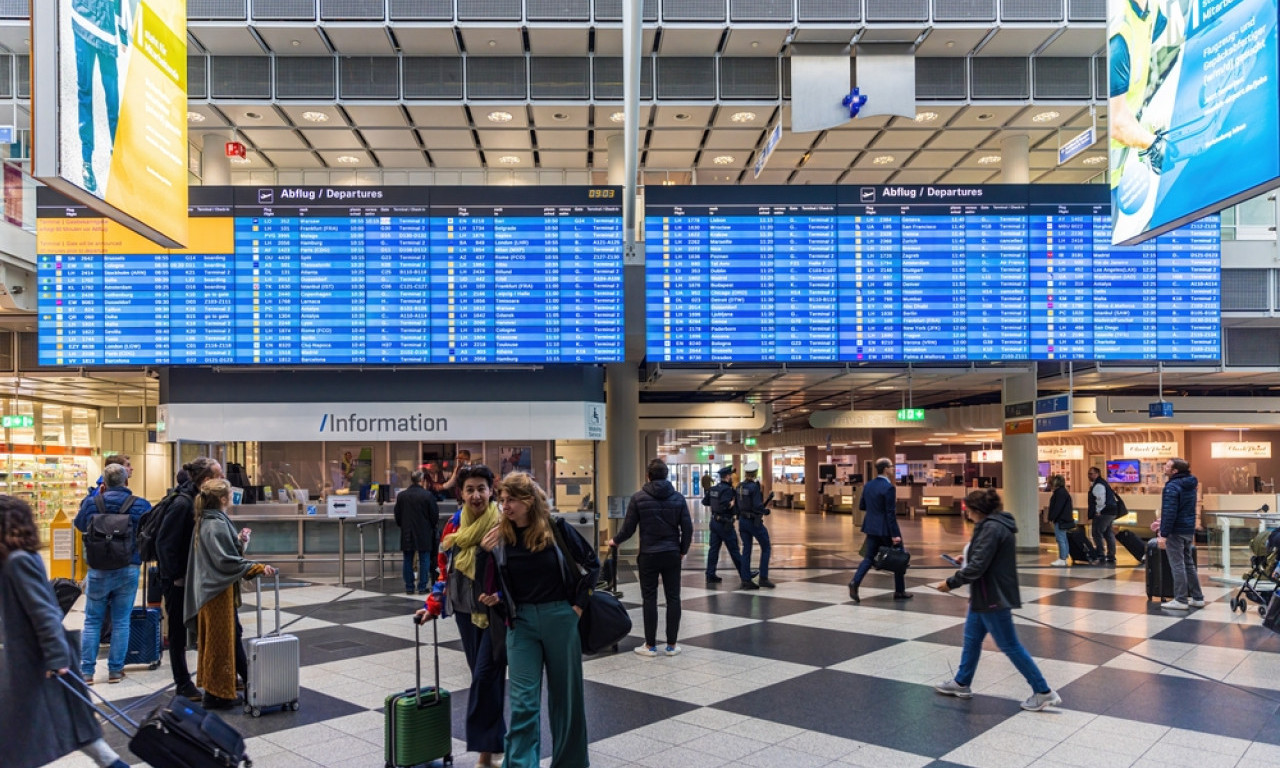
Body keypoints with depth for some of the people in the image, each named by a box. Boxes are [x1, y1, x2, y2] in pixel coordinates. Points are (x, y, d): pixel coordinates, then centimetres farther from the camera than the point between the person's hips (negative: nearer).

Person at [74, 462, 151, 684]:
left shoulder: (91, 503, -7)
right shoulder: (140, 505, -8)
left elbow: (79, 525, 13)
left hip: (98, 570, 0)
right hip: (128, 570, 0)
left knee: (92, 622, 12)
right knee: (121, 622, 8)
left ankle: (86, 671, 16)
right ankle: (115, 670, 14)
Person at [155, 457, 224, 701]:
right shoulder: (182, 503, -20)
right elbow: (165, 542, -19)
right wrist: (176, 576, -16)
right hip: (179, 580, -8)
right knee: (179, 632, 7)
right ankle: (183, 684, 18)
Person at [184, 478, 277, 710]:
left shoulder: (206, 521, 9)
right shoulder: (216, 525, -20)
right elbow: (226, 561, -26)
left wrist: (239, 541, 1)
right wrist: (258, 568, -27)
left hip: (210, 588, 10)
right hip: (218, 590, -10)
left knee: (232, 635, 16)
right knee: (220, 641, 1)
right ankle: (216, 694, 10)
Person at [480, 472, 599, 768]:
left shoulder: (557, 530, -10)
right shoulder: (500, 537, -2)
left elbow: (592, 564, 1)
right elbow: (502, 585, 9)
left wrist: (579, 604, -3)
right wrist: (495, 598, -12)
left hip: (560, 618, -1)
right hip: (521, 621, 2)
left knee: (565, 694, 11)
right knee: (523, 700, -3)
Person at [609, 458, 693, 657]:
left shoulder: (639, 498, -6)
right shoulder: (678, 498, 1)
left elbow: (628, 528, -4)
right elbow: (687, 528, 0)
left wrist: (615, 541, 15)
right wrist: (683, 551, 14)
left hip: (648, 555, -2)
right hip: (672, 554, 2)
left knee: (649, 599, 4)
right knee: (673, 598, 7)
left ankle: (650, 645, 9)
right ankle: (671, 645, 11)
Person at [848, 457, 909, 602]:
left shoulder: (868, 485, 5)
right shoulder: (889, 487, -18)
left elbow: (861, 506, 12)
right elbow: (891, 513, -19)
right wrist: (895, 534, -17)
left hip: (872, 527, 6)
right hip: (886, 529, -6)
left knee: (869, 557, 10)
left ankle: (855, 582, -12)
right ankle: (900, 591, 17)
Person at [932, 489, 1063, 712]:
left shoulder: (991, 528, -23)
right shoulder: (995, 524, 10)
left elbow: (977, 567, -25)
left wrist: (951, 582, -17)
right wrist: (967, 560, 14)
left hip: (994, 598, -11)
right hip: (985, 597, 11)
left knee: (1009, 645, -1)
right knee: (971, 638, 18)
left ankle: (1043, 692, 9)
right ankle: (961, 683, 30)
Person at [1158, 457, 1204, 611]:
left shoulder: (1172, 487, -17)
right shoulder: (1190, 485, 12)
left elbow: (1169, 512, -23)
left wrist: (1163, 534, -21)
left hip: (1176, 532, -9)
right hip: (1189, 529, 9)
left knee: (1177, 566, -3)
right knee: (1189, 564, 16)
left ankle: (1181, 600, 0)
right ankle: (1197, 598, 20)